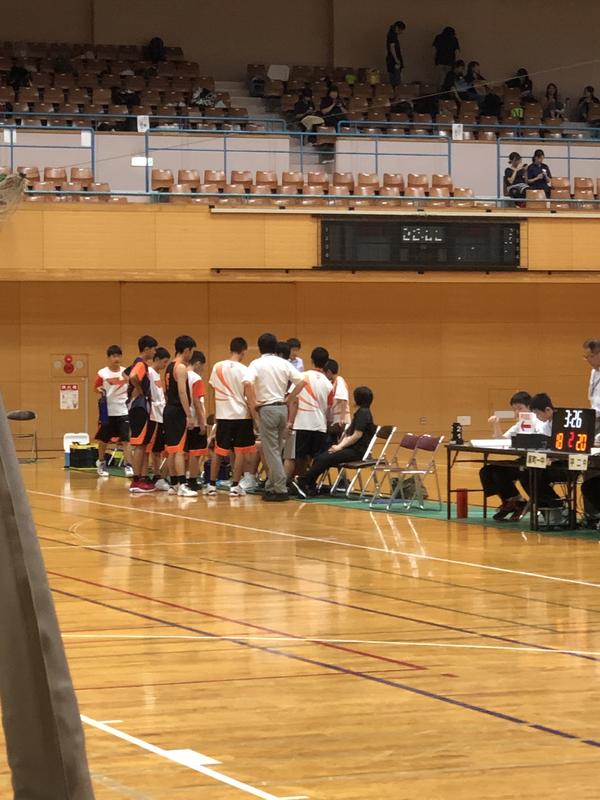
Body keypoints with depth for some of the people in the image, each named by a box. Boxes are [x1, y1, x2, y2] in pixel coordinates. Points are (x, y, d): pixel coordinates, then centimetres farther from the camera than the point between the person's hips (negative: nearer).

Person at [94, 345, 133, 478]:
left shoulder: (126, 372, 2)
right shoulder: (102, 373, -5)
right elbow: (96, 388, 3)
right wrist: (99, 392, -17)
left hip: (123, 411, 1)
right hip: (107, 411, -1)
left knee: (126, 440, -7)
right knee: (103, 440, 11)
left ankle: (128, 466, -8)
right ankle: (101, 463, 32)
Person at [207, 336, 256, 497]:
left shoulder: (217, 367, 3)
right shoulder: (244, 370, -9)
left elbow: (214, 389, 9)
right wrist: (253, 415, -2)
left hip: (223, 415, 4)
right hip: (241, 415, -4)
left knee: (218, 451, 13)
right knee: (240, 451, 3)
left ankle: (212, 485, 13)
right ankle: (235, 486, -1)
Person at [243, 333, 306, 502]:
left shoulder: (257, 364, -6)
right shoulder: (284, 364, 7)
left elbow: (248, 383, -22)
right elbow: (301, 382, 2)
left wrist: (252, 405, -11)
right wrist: (289, 400, 8)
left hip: (266, 409, -5)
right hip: (282, 408, 5)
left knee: (271, 451, -3)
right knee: (276, 450, 14)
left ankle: (280, 490, -8)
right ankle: (271, 487, 18)